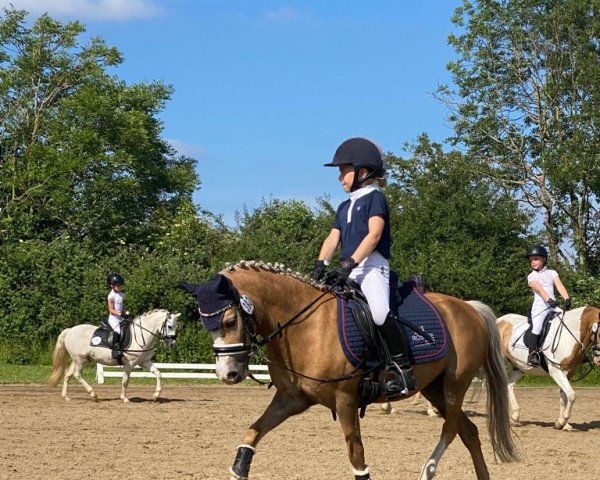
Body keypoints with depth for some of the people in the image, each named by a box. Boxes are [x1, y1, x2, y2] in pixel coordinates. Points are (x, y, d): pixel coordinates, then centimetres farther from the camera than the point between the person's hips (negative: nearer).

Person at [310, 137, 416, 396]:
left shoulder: (374, 198, 0)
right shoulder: (344, 207, 24)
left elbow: (374, 234, -14)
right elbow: (333, 237, 15)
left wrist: (350, 263, -23)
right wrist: (320, 264, -4)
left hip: (372, 265, -9)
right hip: (349, 271, 9)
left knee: (379, 311, -32)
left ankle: (402, 368, -27)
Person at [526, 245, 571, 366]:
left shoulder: (552, 273, 16)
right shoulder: (531, 276, 8)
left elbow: (560, 286, 1)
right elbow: (538, 288, -11)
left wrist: (567, 299, -18)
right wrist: (549, 300, -29)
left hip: (553, 306, 4)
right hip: (540, 306, -4)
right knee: (537, 327, -24)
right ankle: (532, 354, -24)